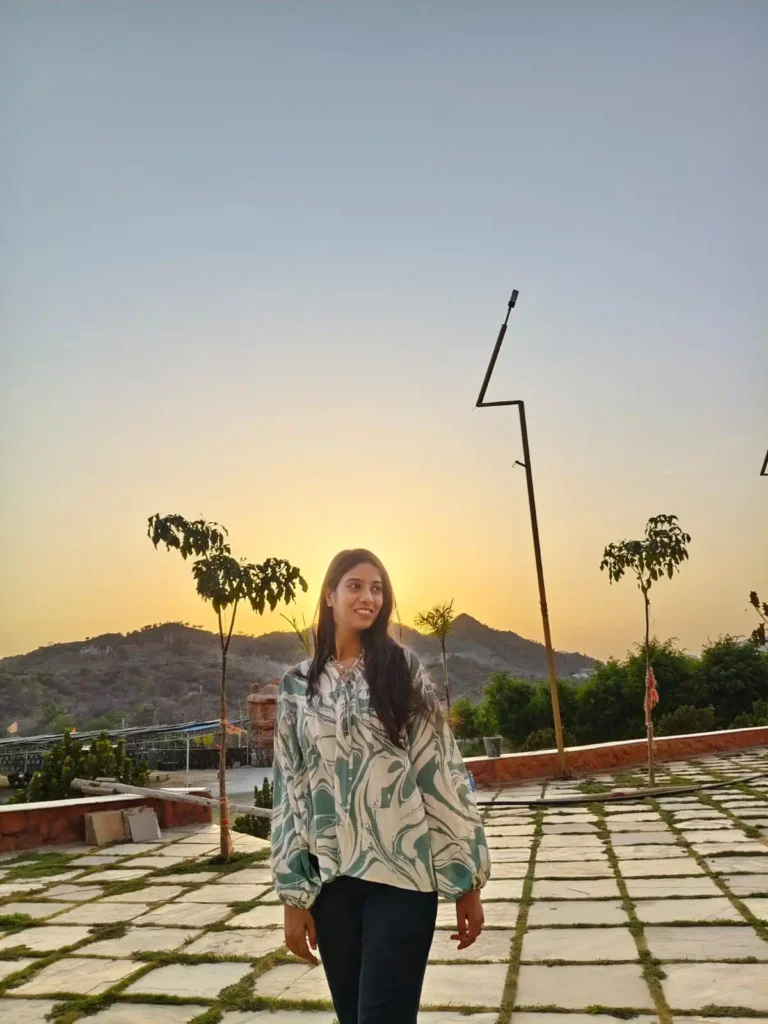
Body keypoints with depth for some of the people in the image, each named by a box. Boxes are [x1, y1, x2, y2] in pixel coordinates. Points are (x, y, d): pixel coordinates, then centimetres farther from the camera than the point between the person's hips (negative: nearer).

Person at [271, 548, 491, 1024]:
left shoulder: (403, 669, -2)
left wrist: (467, 881, -5)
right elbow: (289, 789, 5)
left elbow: (442, 772, -3)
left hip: (402, 873, -2)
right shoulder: (298, 684, 4)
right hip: (331, 877, 3)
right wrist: (293, 896, 4)